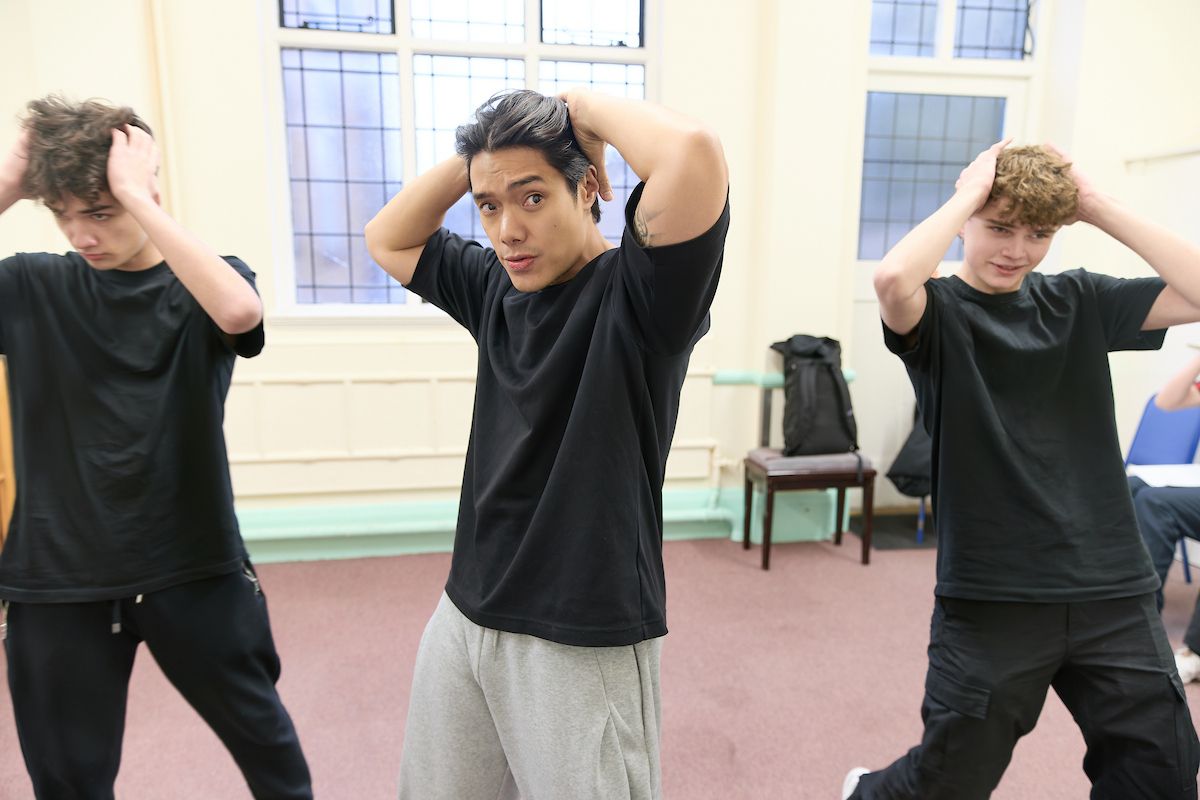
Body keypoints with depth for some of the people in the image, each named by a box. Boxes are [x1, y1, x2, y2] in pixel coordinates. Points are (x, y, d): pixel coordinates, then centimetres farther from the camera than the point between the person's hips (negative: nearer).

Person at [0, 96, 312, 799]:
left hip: (194, 567, -1)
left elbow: (240, 312, -29)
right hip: (59, 580, 2)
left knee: (261, 735, 17)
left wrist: (135, 196, -23)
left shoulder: (205, 285, -6)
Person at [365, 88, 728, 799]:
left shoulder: (638, 293, -14)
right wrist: (476, 157, 2)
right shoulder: (496, 288, 6)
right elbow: (389, 241, 17)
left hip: (585, 642, -6)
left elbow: (693, 153, -31)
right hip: (464, 618, 7)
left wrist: (586, 109, -12)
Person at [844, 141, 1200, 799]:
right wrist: (969, 194, -14)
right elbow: (892, 278, -29)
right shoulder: (938, 313, -6)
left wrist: (1099, 207, -4)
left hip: (1112, 590, 5)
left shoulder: (1079, 301, 7)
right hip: (991, 596, -4)